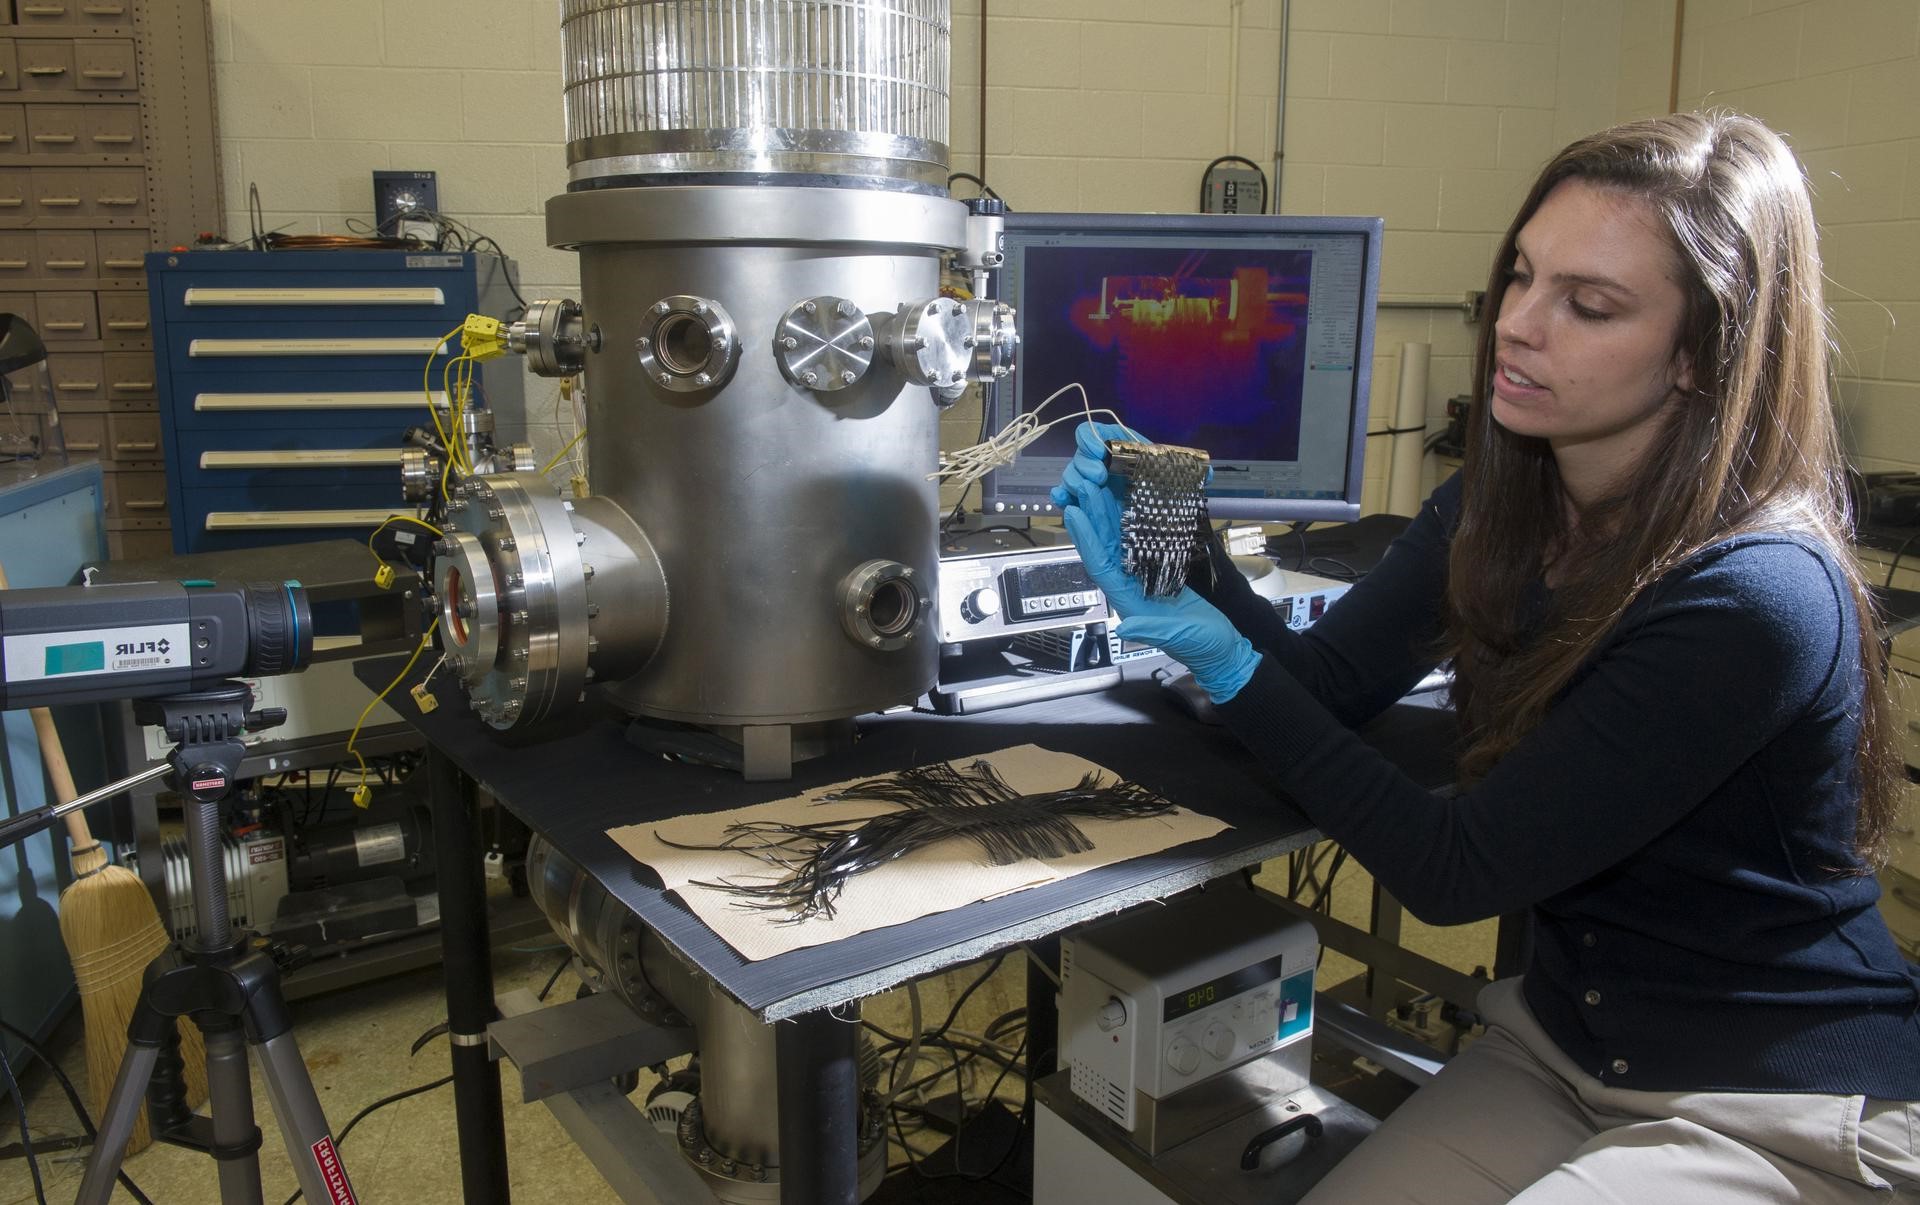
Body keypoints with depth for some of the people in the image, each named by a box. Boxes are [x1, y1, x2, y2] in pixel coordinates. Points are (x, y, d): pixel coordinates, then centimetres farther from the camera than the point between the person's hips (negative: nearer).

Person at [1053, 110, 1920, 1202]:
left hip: (1788, 1111, -5)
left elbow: (1451, 873, -24)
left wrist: (1230, 670, -26)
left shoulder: (1755, 600, -28)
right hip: (1564, 1039, 6)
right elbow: (1328, 677, -3)